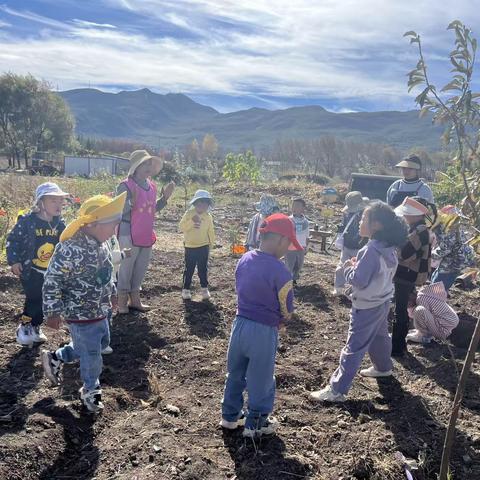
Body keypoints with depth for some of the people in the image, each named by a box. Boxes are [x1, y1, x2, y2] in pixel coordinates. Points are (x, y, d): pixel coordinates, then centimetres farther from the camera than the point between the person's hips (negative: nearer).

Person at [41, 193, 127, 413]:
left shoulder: (102, 243, -2)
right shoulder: (70, 250, -30)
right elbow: (52, 282, -22)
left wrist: (112, 293, 23)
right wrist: (53, 312, -17)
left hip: (100, 311, 9)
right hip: (80, 314, -9)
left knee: (102, 342, 25)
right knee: (91, 354, 6)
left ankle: (55, 358, 41)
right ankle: (91, 389, 34)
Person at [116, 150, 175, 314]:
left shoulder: (152, 186, 8)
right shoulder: (125, 186, -15)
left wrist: (165, 197, 5)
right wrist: (132, 201, -32)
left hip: (147, 236, 7)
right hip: (129, 235, -7)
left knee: (141, 269, 17)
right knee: (126, 269, 5)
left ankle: (134, 299, 31)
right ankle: (122, 302, 19)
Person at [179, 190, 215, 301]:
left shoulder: (208, 216, 2)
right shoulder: (189, 214, -7)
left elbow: (210, 231, 10)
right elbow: (181, 227, -14)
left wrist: (211, 243, 7)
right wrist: (192, 221, -25)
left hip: (203, 247, 2)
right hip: (190, 247, -2)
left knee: (203, 268, 8)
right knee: (189, 269, 5)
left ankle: (204, 288, 18)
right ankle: (186, 289, 14)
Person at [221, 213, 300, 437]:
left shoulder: (244, 259, -2)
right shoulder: (280, 271, -22)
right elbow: (287, 311, -11)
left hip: (240, 324, 6)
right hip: (263, 331, -6)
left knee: (235, 373, 22)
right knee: (261, 379, 13)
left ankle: (230, 416, 38)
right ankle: (255, 424, 30)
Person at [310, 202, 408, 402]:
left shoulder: (372, 250, -28)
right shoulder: (389, 247, 0)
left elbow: (358, 281, -26)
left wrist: (349, 267, -8)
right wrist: (359, 264, 2)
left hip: (367, 307, -9)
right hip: (382, 302, 9)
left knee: (354, 347, -5)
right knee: (379, 335, 30)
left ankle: (336, 390, 1)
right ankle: (383, 367, 52)